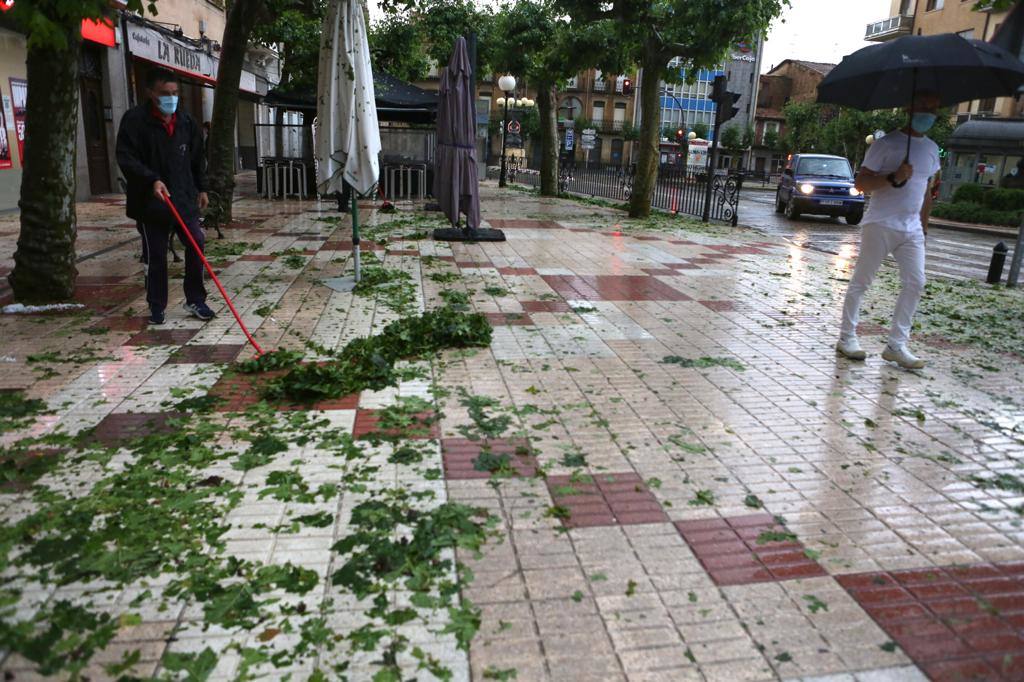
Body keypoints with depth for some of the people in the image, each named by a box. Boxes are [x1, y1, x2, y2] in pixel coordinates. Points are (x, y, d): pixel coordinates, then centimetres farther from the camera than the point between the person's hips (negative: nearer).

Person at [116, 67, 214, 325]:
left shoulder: (186, 122, 8)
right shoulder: (135, 120, -8)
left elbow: (197, 159, 18)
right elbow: (126, 158, -14)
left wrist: (201, 188, 16)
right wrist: (152, 180, -27)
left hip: (184, 198, 4)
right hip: (151, 201, -4)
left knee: (196, 243, -1)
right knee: (155, 255, 4)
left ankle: (195, 300, 13)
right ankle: (156, 306, 18)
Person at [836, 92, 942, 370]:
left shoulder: (932, 149, 14)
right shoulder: (887, 144, -5)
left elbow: (926, 190, 22)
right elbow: (860, 183, -9)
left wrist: (923, 226, 19)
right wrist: (894, 178, -23)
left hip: (912, 229, 6)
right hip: (880, 224, -6)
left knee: (915, 284, -2)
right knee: (860, 281, -1)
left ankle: (897, 345, 3)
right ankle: (847, 337, 9)